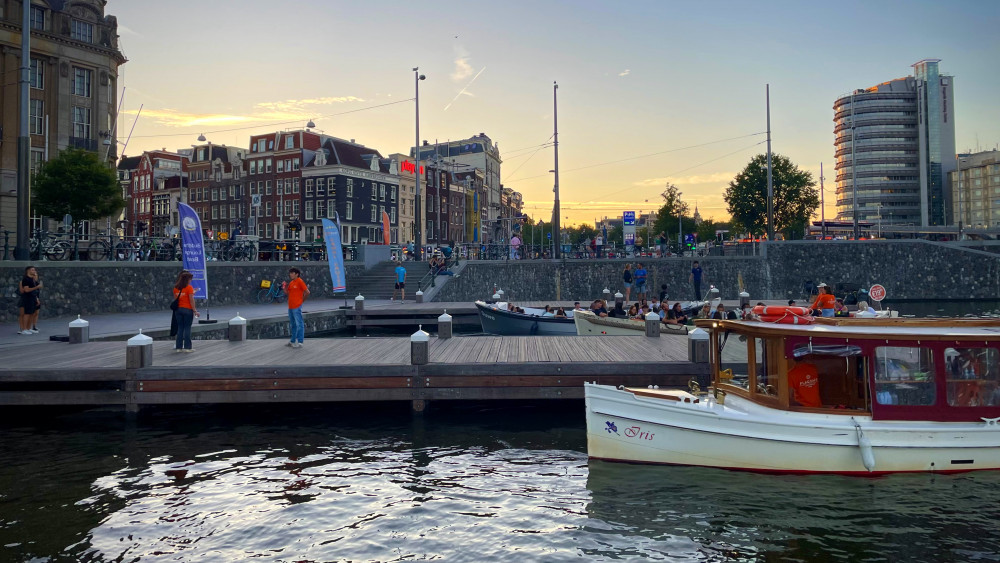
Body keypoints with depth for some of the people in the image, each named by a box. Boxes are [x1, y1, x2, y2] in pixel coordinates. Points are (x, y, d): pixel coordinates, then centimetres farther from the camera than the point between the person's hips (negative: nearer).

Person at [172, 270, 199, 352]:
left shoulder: (176, 288, 6)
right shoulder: (189, 287, -10)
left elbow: (175, 299, 10)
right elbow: (191, 300, -12)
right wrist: (195, 310, -9)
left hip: (178, 309, 5)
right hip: (187, 309, -5)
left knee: (180, 328, 10)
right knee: (187, 328, -1)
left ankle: (178, 347, 10)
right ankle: (187, 347, -2)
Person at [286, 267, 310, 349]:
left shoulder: (300, 281, -10)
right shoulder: (291, 283, 15)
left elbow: (307, 292, -11)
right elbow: (287, 292, 20)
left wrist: (302, 300, -1)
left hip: (297, 307, -9)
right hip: (290, 306, 9)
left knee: (299, 324, -6)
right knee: (292, 324, 16)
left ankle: (300, 342, -5)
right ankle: (292, 341, 25)